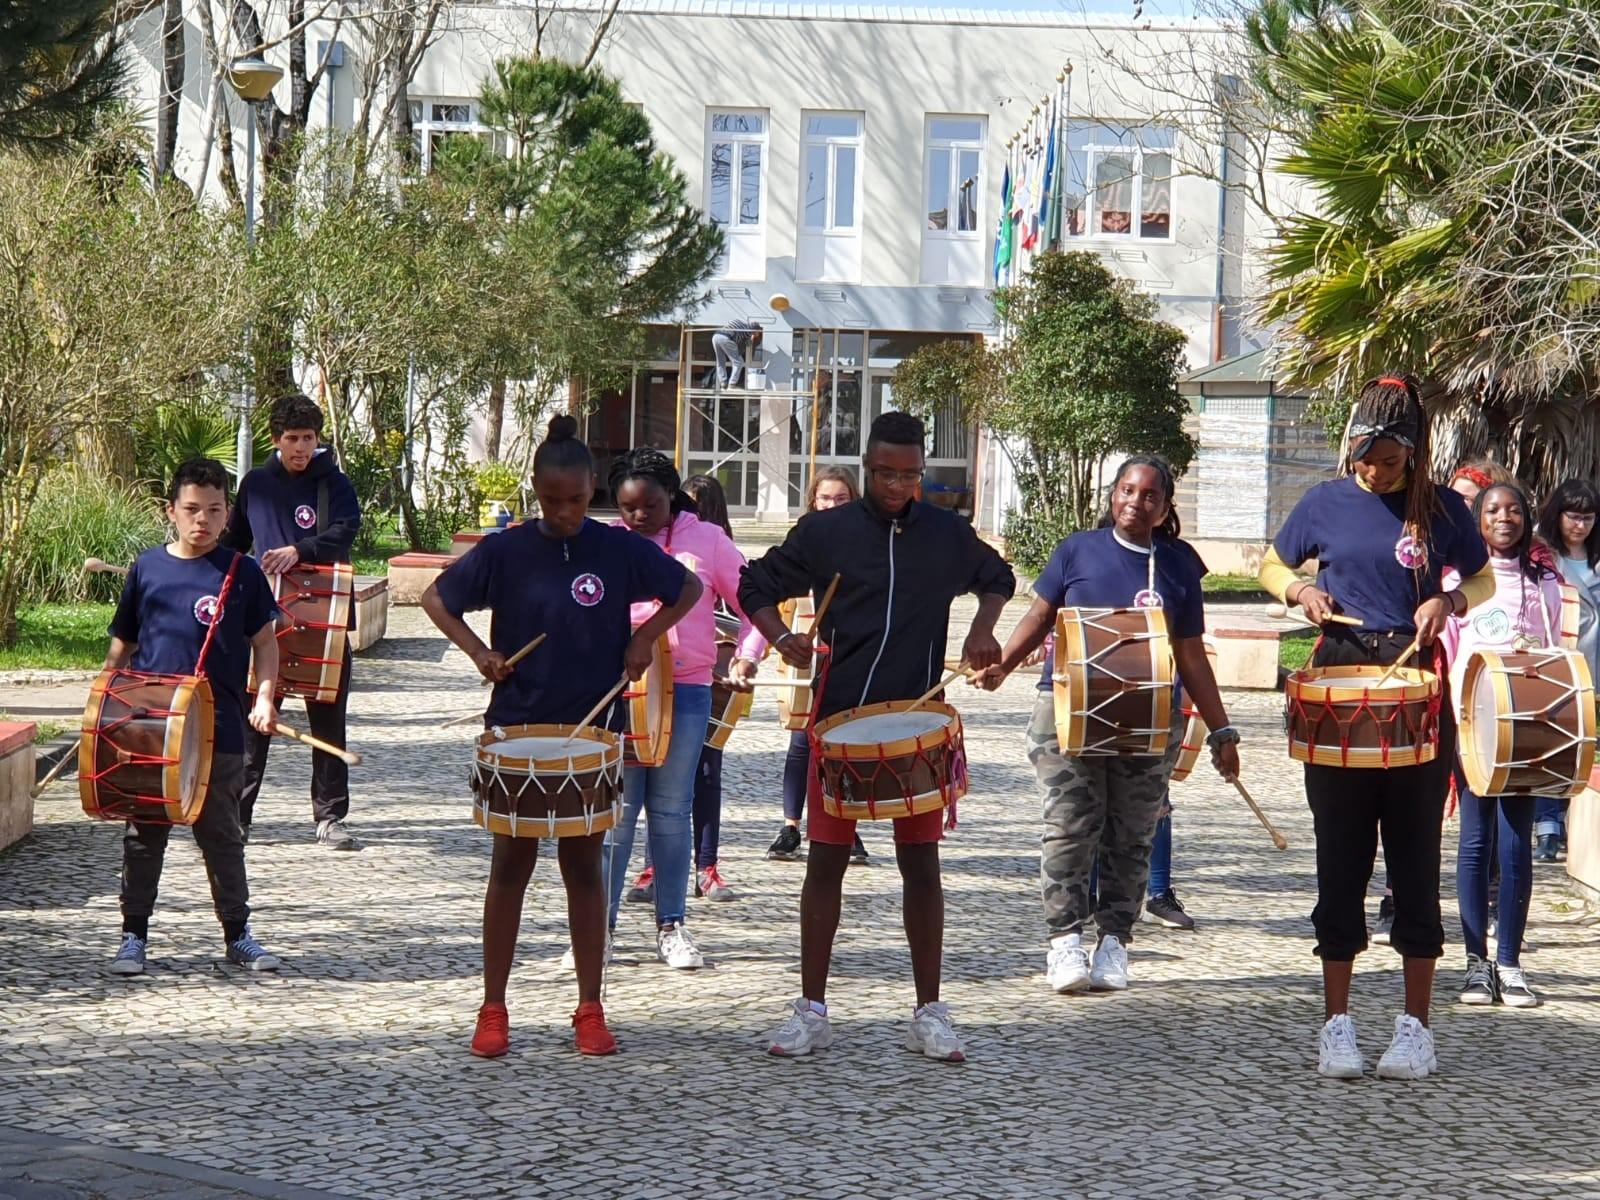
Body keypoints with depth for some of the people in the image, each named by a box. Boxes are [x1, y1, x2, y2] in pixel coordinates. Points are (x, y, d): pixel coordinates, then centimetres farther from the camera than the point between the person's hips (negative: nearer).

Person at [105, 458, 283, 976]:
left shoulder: (241, 573, 0)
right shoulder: (148, 568, 5)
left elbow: (265, 641, 4)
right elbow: (122, 644, 13)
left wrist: (264, 696, -9)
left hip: (219, 729, -1)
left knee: (222, 835, 7)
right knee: (143, 835, 8)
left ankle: (238, 933, 17)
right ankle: (134, 934, 17)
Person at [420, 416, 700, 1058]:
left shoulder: (619, 549, -3)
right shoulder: (506, 551, -4)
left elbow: (688, 588, 11)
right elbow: (436, 598, 8)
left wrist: (645, 637, -1)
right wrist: (478, 651, -5)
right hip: (517, 728, 0)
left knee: (584, 866, 6)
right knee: (511, 866, 5)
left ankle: (591, 1011, 12)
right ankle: (493, 1010, 11)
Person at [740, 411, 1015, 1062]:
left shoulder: (947, 534, 5)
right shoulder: (825, 532, -1)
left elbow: (997, 577, 23)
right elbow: (756, 585, 8)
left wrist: (983, 627, 4)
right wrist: (781, 637, -10)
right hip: (839, 718, -1)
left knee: (921, 862, 3)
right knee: (826, 859, 2)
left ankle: (929, 1013, 11)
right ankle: (812, 1010, 9)